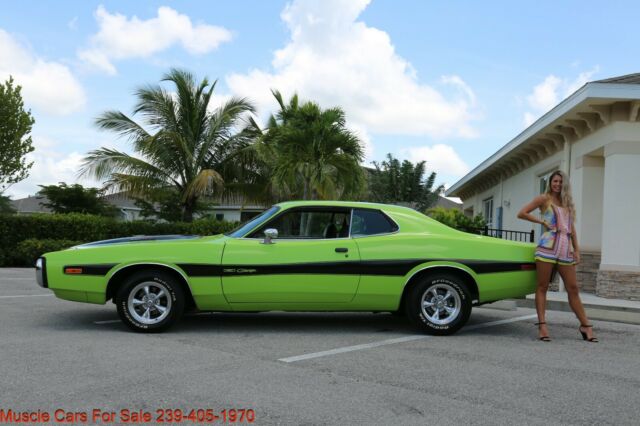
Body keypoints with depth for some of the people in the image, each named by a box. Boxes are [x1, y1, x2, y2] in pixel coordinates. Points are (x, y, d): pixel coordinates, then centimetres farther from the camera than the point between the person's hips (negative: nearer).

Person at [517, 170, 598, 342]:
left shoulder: (568, 203, 22)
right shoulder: (544, 199, 8)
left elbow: (572, 229, 20)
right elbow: (521, 213, 1)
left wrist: (577, 250, 12)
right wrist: (541, 221, -1)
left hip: (566, 249, 4)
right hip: (548, 246, -4)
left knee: (573, 288, 4)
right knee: (542, 287, -4)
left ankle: (585, 325, 7)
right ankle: (542, 326, -5)